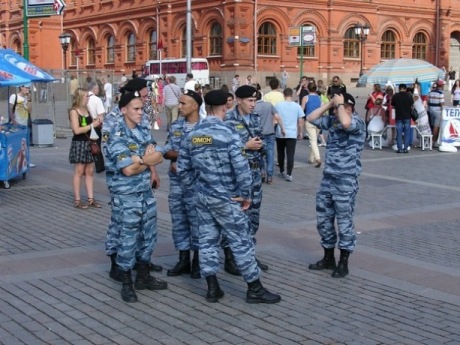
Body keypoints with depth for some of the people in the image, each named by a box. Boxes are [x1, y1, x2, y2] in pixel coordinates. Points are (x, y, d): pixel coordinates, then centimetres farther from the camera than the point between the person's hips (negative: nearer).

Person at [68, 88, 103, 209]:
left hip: (89, 143, 7)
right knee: (79, 172, -2)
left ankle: (90, 199, 11)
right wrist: (92, 125, -15)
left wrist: (96, 122, 3)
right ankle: (77, 200, 4)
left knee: (90, 172, 7)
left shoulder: (87, 110, 12)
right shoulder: (74, 111, -10)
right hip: (79, 144, -7)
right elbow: (76, 130, -18)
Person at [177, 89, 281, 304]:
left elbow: (182, 168, 7)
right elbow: (241, 168, -21)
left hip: (202, 197, 6)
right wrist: (246, 195, -9)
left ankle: (212, 288, 17)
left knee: (207, 240, 12)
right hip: (226, 198, -6)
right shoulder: (228, 134, -17)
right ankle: (255, 289, 11)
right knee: (241, 242, 3)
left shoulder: (191, 136, 2)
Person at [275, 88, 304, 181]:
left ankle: (282, 172, 25)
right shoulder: (297, 106, -1)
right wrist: (300, 132, 15)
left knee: (281, 154, 16)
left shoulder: (278, 105, -2)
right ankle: (289, 174, -10)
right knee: (290, 155, -3)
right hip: (292, 134, -1)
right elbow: (300, 121, 2)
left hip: (280, 134, 1)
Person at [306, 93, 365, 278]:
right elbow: (311, 118, 13)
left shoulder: (358, 122, -12)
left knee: (344, 222, 2)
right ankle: (328, 258, 28)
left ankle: (343, 263, 13)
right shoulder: (332, 120, 8)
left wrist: (340, 104, -18)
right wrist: (329, 104, 5)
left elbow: (345, 123, -35)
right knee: (323, 219, 14)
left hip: (346, 181, -8)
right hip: (327, 178, 8)